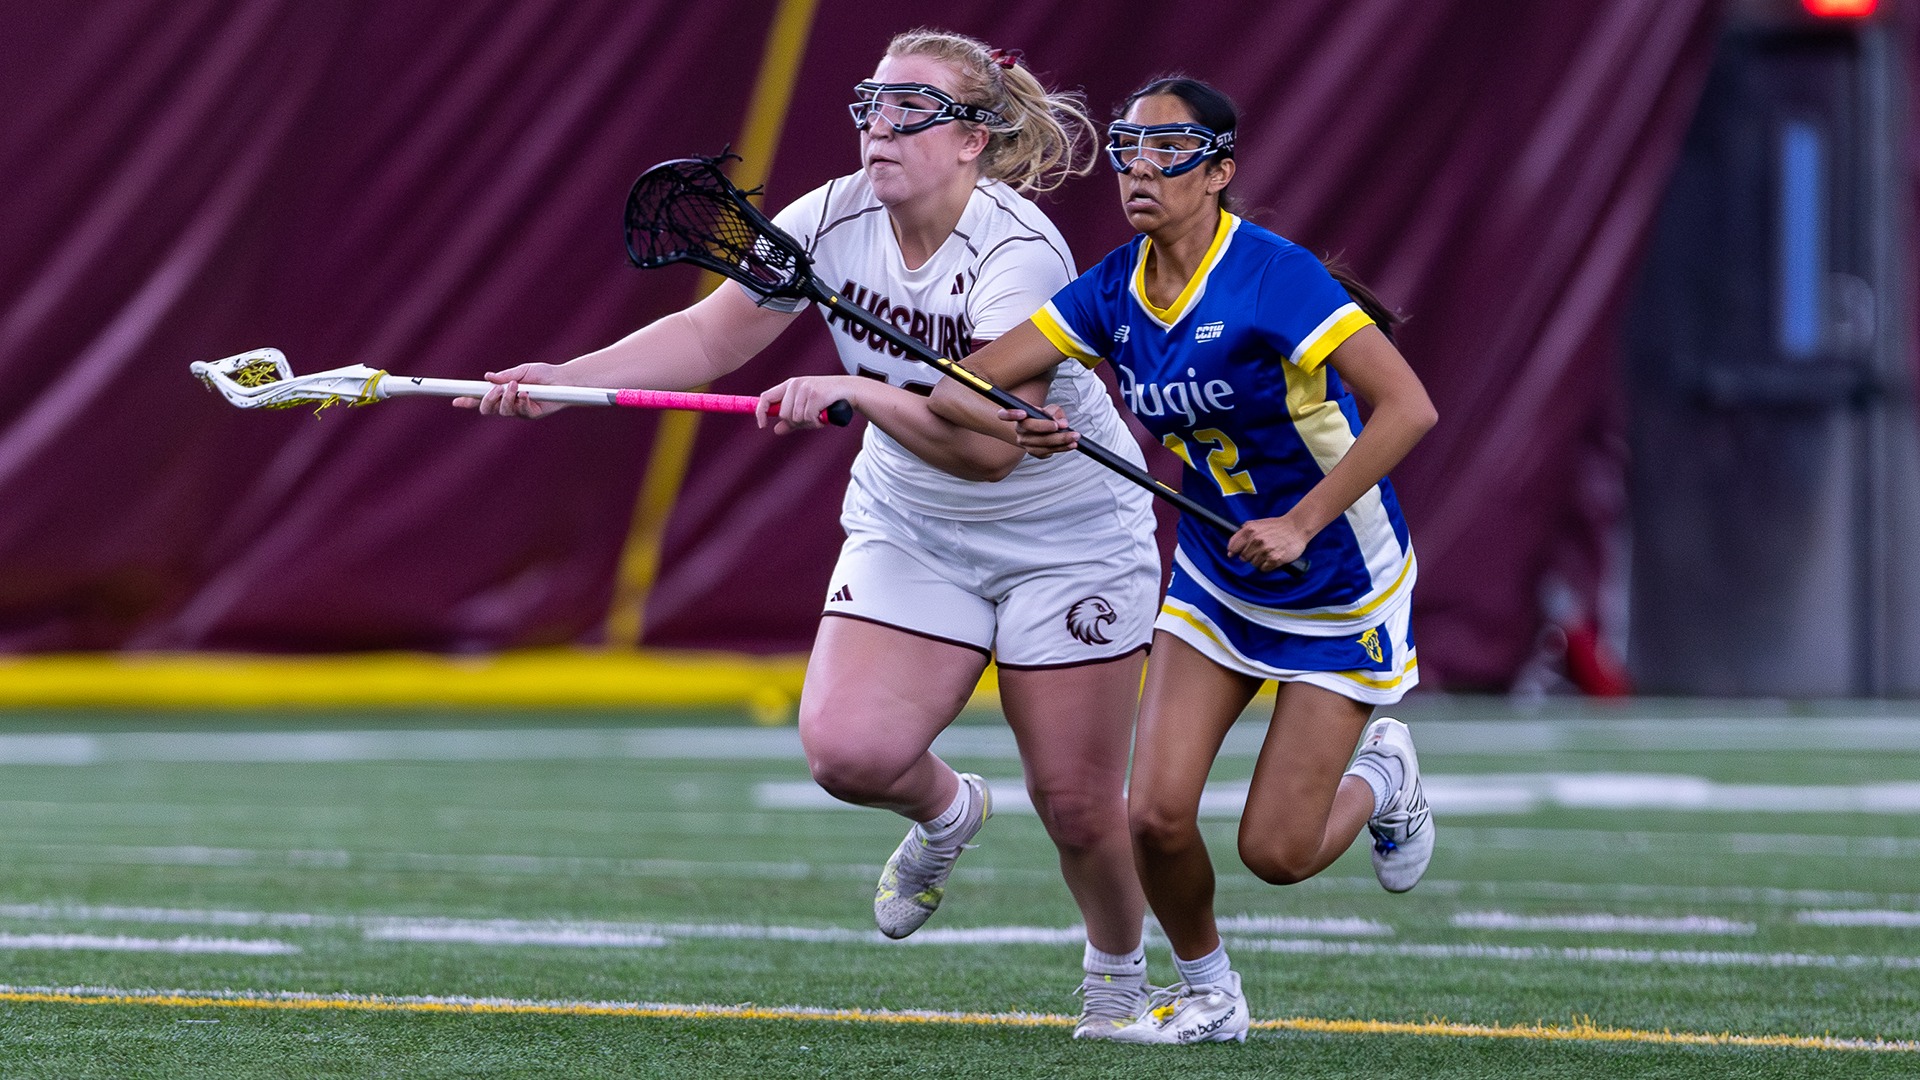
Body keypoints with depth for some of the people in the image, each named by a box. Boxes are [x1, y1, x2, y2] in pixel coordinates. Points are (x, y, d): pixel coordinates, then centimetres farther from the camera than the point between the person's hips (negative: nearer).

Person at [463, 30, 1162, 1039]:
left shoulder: (1018, 253, -27)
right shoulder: (835, 219, -10)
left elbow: (988, 441, -33)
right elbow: (709, 334, -3)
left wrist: (851, 391, -37)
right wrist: (561, 379, -13)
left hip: (1068, 538, -4)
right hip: (910, 529, 4)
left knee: (1075, 805, -2)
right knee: (847, 748, -18)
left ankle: (1118, 966, 31)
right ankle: (944, 813, 19)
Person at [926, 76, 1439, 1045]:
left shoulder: (1272, 276, -25)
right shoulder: (1114, 292, -6)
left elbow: (1407, 408, -29)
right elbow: (959, 383, -11)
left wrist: (1302, 522, -31)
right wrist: (1015, 424, -32)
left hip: (1339, 594, -5)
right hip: (1214, 583, 5)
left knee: (1275, 852, -6)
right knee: (1156, 815, -8)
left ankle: (1382, 776, 28)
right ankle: (1207, 993, 20)